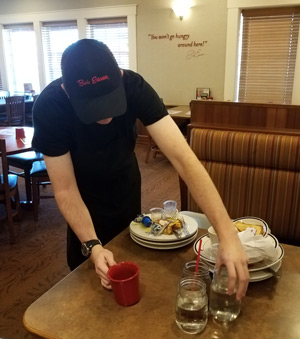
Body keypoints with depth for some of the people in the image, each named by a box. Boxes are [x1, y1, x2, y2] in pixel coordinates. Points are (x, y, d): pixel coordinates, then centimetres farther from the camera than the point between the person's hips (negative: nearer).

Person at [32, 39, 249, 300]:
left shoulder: (134, 87, -33)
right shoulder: (49, 107, -34)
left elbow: (182, 157, -42)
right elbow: (65, 190, -27)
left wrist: (227, 234, -49)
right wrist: (92, 246, -40)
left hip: (126, 186, 2)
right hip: (86, 196, -1)